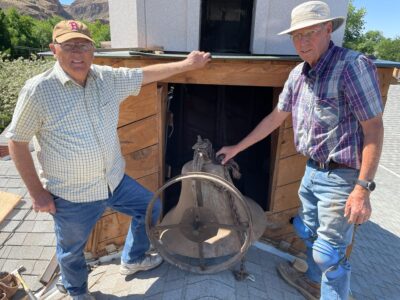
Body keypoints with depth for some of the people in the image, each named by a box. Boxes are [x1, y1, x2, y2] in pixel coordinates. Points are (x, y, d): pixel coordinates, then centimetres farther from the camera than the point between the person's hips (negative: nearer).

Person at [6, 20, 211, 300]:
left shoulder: (109, 78, -4)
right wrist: (37, 191, -10)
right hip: (72, 195, -4)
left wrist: (187, 64, 9)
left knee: (151, 209, 19)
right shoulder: (37, 91, -17)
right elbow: (17, 141, -10)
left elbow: (146, 74, 6)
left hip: (115, 181, 5)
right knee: (72, 251, 19)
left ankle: (132, 260, 47)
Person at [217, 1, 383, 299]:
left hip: (341, 177, -8)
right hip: (312, 171, 8)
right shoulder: (298, 74, 5)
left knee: (330, 252, 3)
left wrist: (363, 188, -23)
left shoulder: (353, 65, -18)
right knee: (309, 234, 24)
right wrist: (237, 148, 14)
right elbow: (275, 117, 12)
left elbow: (374, 128, -19)